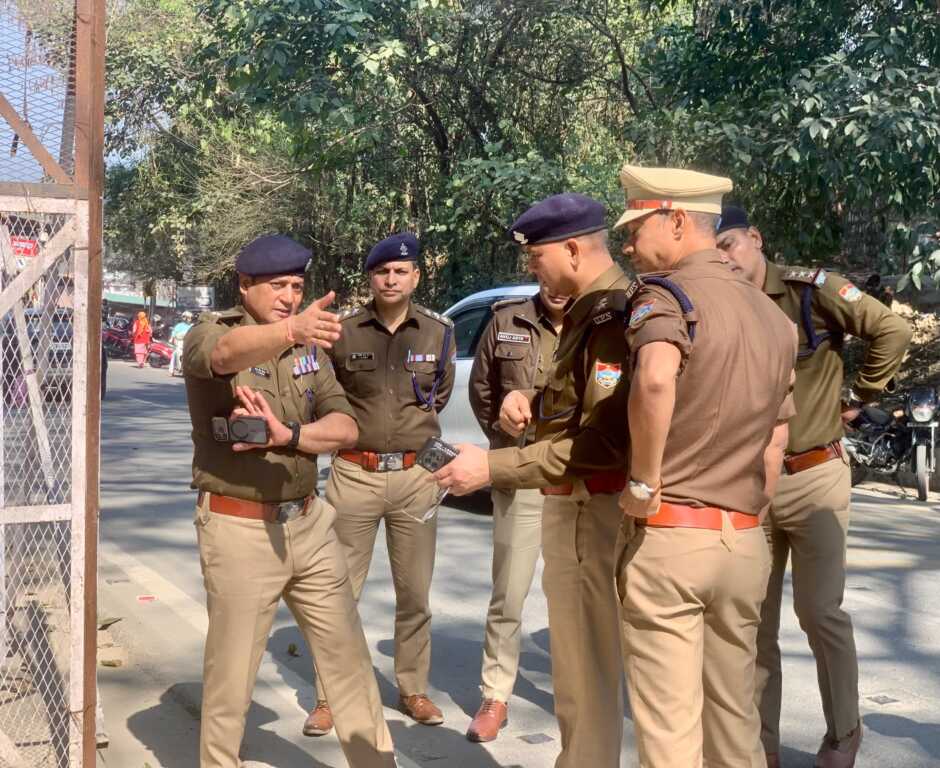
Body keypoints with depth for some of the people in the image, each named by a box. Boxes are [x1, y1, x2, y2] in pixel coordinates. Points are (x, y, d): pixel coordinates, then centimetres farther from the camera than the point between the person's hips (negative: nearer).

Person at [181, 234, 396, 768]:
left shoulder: (309, 347, 7)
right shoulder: (209, 334, -9)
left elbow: (346, 426, -3)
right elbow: (230, 352, -36)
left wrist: (288, 435, -23)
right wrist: (292, 330, -56)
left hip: (309, 523, 6)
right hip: (240, 529, -5)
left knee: (349, 657, 13)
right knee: (231, 677, 2)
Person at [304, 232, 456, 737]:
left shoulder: (438, 332, 4)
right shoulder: (342, 331, -3)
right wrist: (354, 424, 4)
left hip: (415, 474, 2)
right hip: (354, 474, -2)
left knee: (415, 593, 10)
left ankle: (413, 689, 24)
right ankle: (328, 698, 14)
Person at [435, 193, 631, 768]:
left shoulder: (612, 313, -20)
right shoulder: (589, 309, 13)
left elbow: (604, 440, -28)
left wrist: (493, 467, -25)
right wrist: (530, 401, 3)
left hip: (589, 505, -11)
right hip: (573, 501, 11)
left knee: (585, 662, -1)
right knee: (585, 652, 20)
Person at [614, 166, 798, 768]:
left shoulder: (668, 293, -10)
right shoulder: (775, 316, 13)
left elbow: (656, 381, -34)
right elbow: (774, 453, 16)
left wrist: (643, 485, -22)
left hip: (668, 538, -7)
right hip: (746, 544, 7)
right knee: (734, 717, 19)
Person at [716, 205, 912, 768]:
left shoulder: (812, 289, -8)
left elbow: (892, 331, -11)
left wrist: (861, 398, -5)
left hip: (814, 478, -4)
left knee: (821, 611, 2)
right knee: (754, 620, 9)